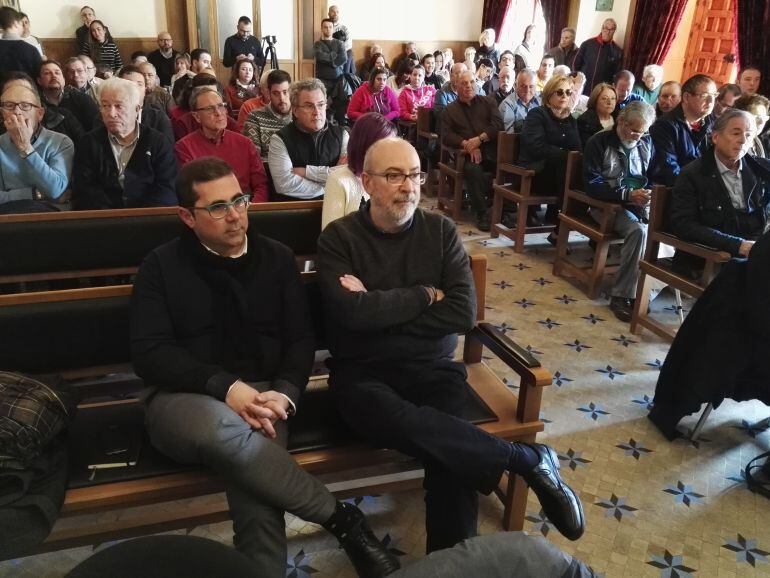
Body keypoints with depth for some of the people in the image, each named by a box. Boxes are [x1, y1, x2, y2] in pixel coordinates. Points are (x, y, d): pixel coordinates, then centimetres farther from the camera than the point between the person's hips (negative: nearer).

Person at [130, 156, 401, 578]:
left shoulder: (277, 258, 11)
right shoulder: (162, 266, 5)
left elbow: (301, 338, 8)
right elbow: (149, 352, -4)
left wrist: (285, 393, -13)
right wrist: (225, 387, -17)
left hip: (260, 398, 1)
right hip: (188, 399, 0)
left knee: (257, 497, -33)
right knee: (224, 427, -38)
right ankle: (343, 520, -23)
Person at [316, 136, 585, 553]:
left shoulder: (441, 230, 4)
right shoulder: (339, 237, -1)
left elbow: (463, 314, -7)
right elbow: (352, 313, -18)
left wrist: (381, 308, -11)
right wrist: (425, 295, -9)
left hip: (433, 367, 2)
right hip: (362, 372, -1)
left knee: (448, 449, -26)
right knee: (398, 419, -34)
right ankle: (528, 459, -15)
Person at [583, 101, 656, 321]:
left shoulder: (646, 143, 14)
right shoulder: (598, 142, -2)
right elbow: (592, 184, -11)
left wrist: (649, 193, -5)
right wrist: (628, 195, -20)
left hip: (640, 203, 5)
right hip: (608, 204, -5)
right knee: (638, 230, -34)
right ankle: (621, 295, -26)